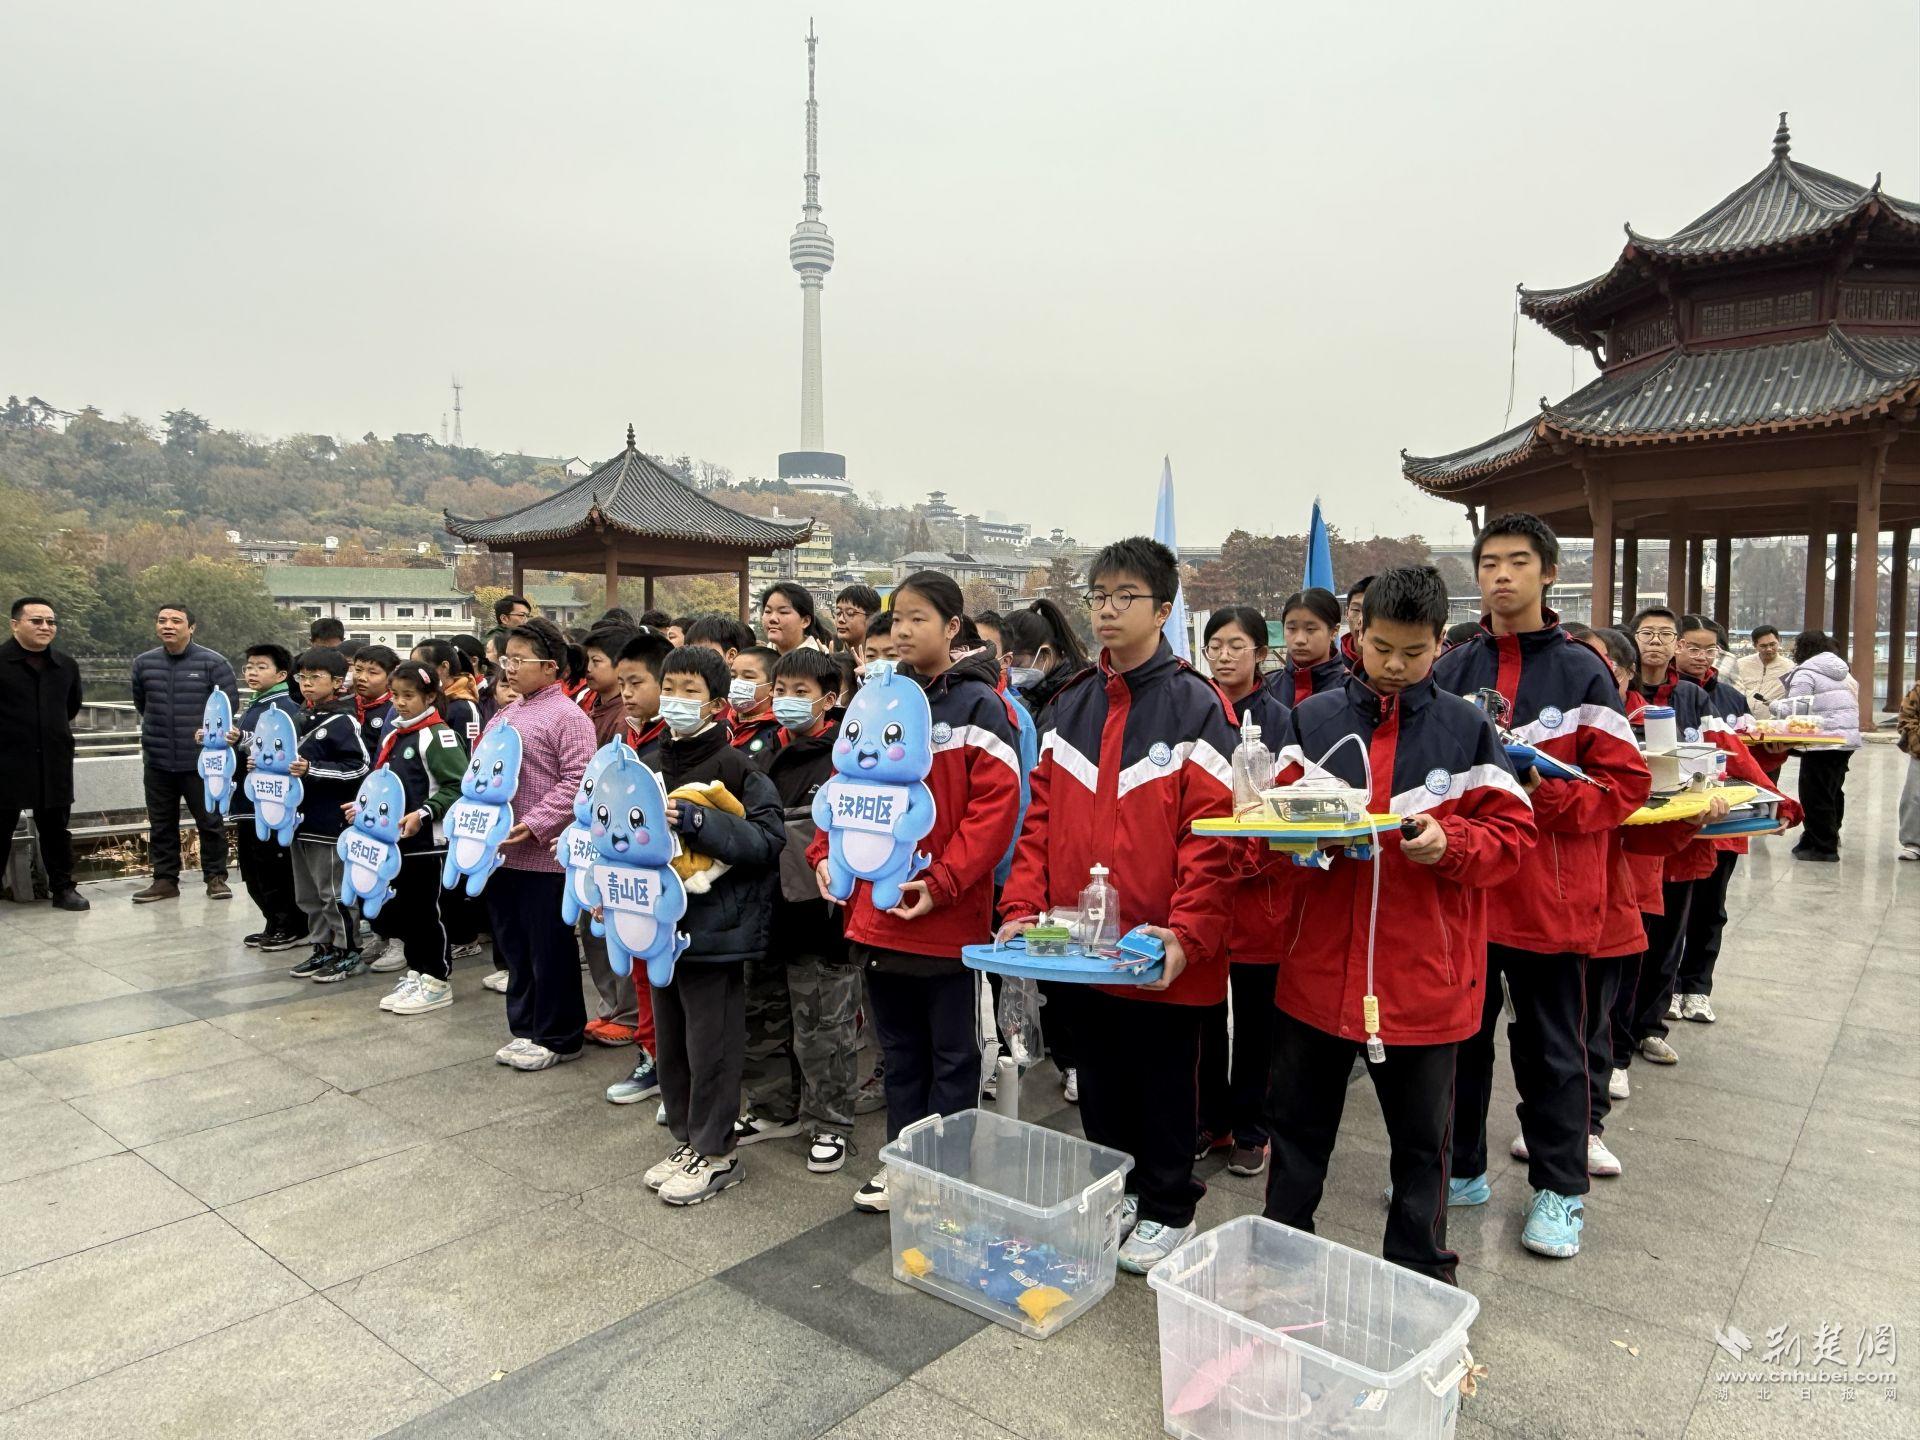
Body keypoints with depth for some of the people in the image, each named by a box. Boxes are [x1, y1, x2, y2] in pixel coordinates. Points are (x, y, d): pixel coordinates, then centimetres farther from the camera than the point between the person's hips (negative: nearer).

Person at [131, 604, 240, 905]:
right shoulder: (144, 663, 3)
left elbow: (231, 704, -4)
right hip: (158, 760, 4)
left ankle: (216, 877, 16)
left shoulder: (213, 663, -8)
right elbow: (140, 702, 19)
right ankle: (164, 879, 22)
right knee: (161, 824, 12)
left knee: (210, 821, 4)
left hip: (202, 761, -4)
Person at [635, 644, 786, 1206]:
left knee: (711, 1044, 3)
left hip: (713, 928, -7)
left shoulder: (735, 768, -12)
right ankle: (686, 1140, 32)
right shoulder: (652, 765, 10)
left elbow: (767, 839, -21)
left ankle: (715, 1153, 18)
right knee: (669, 1042, 17)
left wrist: (694, 820, -26)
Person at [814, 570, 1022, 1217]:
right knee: (899, 1050, 19)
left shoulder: (978, 705, -9)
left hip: (946, 915, -5)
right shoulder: (877, 698, 8)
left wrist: (942, 882, -20)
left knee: (951, 1054, 11)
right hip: (876, 909, 6)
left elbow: (996, 804, -15)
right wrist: (826, 853, -1)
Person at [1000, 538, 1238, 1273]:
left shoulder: (1196, 704, -10)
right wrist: (1023, 907, -3)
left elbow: (1213, 828, -15)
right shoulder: (1070, 706, 7)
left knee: (1164, 1082, 12)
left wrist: (1189, 930, -23)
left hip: (1164, 951, -5)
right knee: (1100, 1079, 19)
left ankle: (1166, 1211, 31)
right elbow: (1042, 814, 6)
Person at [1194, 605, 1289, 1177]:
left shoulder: (1281, 722, -1)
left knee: (1255, 1016, 9)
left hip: (1260, 888, -2)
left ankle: (1249, 1130, 23)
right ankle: (1210, 1121, 27)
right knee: (1203, 1012, 11)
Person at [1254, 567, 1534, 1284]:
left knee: (1420, 1138, 16)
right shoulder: (1311, 719, 2)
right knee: (1297, 1124, 16)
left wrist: (1451, 843, -19)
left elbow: (1511, 834, 0)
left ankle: (1419, 1274, 36)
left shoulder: (1467, 729, 0)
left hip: (1425, 976, -1)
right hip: (1317, 967, 1)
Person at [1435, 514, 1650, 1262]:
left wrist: (1545, 792, -20)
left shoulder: (1583, 672, -3)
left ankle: (1560, 1190, 26)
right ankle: (1460, 1168, 31)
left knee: (1550, 1047, 10)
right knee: (1458, 1035, 14)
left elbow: (1625, 782, -6)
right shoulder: (1449, 670, 6)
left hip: (1549, 894, -3)